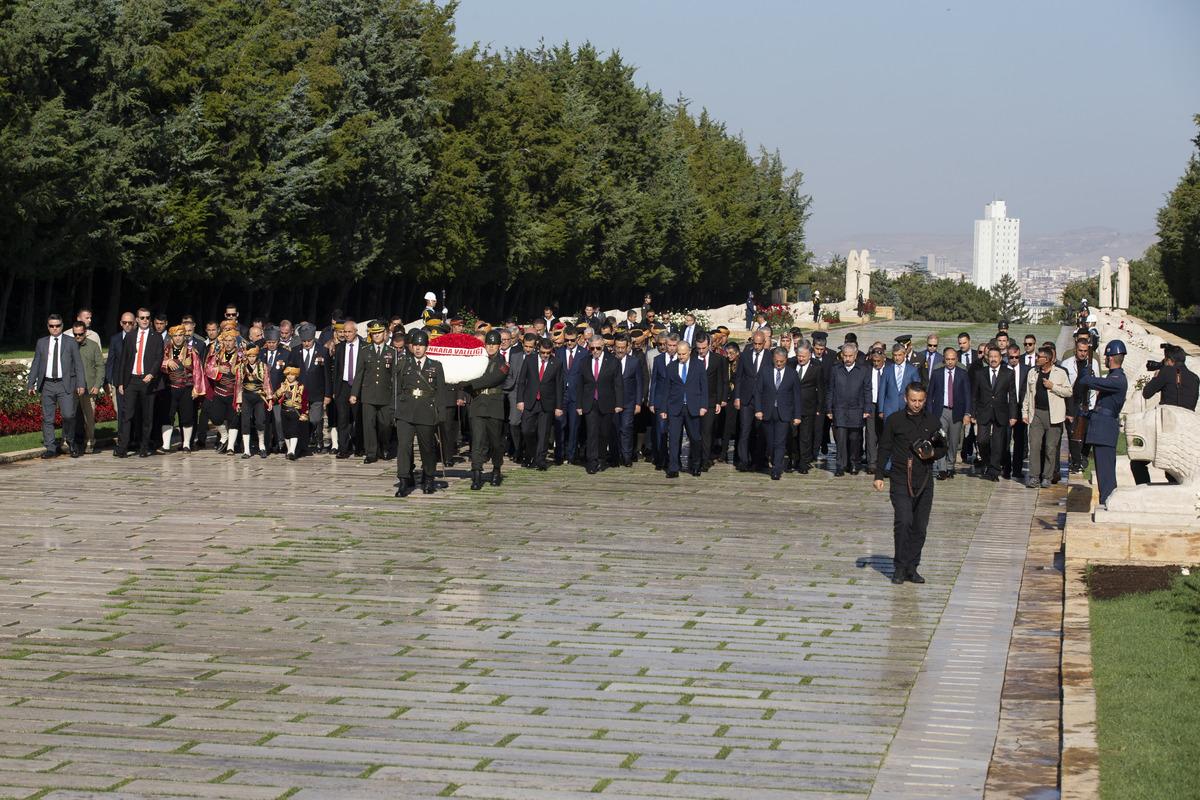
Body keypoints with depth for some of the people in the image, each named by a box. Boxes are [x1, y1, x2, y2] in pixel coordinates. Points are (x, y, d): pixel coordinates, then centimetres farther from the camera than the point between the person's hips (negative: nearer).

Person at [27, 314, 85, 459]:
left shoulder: (71, 342, 5)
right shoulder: (41, 343, 12)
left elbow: (78, 364, 3)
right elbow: (35, 364, 14)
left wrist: (81, 384, -5)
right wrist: (31, 384, 7)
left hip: (65, 384, -3)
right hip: (47, 384, 3)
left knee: (68, 415, -15)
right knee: (47, 418, 3)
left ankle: (70, 442, 8)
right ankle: (50, 448, 10)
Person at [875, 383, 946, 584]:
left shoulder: (932, 422, 10)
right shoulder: (894, 421, 2)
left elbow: (943, 449, 19)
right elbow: (884, 449, 5)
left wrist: (932, 453, -4)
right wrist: (879, 475, -1)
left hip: (924, 482, 3)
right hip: (901, 480, -3)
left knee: (920, 526, 4)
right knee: (903, 522, -15)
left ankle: (912, 568, 13)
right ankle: (899, 568, -7)